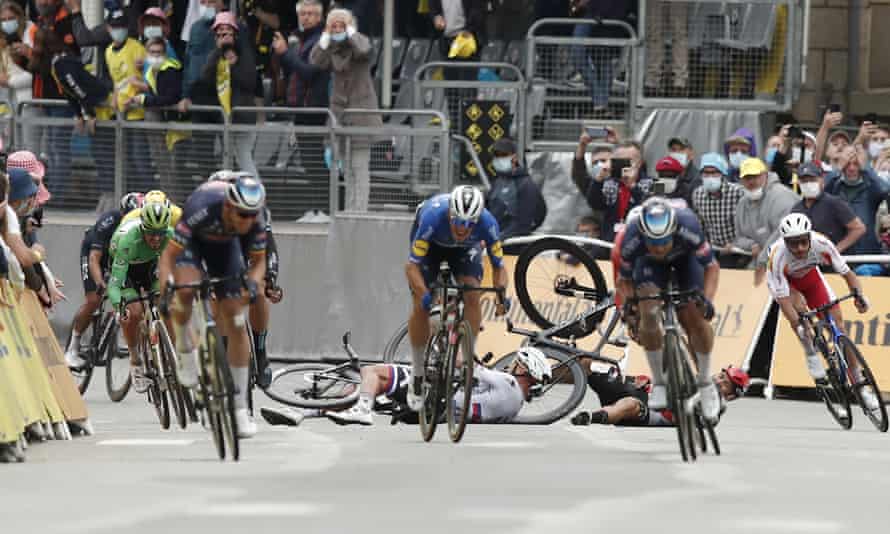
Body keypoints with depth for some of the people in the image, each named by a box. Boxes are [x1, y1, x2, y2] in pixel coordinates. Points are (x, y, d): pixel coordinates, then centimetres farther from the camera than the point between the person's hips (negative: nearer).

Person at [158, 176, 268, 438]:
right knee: (185, 290, -36)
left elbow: (258, 261, -14)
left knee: (236, 324, -6)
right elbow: (168, 256, -35)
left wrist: (253, 281, -35)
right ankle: (185, 351, -7)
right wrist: (165, 292, -48)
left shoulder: (255, 220, -30)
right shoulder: (202, 209, -42)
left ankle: (240, 407, 1)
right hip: (192, 241, -2)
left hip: (224, 246, 2)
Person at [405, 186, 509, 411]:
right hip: (431, 242, -1)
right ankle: (417, 377, 2)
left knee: (472, 296, -22)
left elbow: (499, 266, -24)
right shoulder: (433, 217, -43)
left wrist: (501, 292, -44)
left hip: (465, 248, 1)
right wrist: (424, 294, -55)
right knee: (421, 306, -12)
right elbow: (412, 266, -38)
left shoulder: (487, 223, -37)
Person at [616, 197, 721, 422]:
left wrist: (707, 299, -41)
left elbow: (711, 267, -26)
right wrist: (627, 302, -40)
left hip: (685, 257, -1)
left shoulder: (687, 226, -42)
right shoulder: (632, 238, -38)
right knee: (649, 313, -22)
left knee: (696, 317, -14)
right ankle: (659, 384, -5)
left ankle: (705, 383, 8)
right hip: (649, 263, 1)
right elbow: (624, 279, -20)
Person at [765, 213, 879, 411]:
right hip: (784, 281, -2)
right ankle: (811, 356, -13)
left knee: (838, 325, -6)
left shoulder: (821, 244, -33)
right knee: (799, 307, -35)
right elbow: (783, 299, -38)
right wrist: (799, 327, -49)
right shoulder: (778, 257, -39)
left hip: (809, 276, 2)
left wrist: (858, 294, -41)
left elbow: (846, 272, -23)